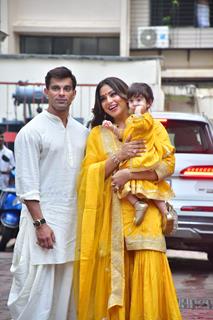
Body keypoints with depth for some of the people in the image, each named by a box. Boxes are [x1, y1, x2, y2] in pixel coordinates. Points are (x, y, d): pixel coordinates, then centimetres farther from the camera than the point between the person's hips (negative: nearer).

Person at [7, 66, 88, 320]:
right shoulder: (32, 131, -7)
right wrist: (40, 223, -17)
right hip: (43, 218, -6)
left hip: (74, 220, 6)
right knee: (38, 290, -6)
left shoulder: (81, 132, 12)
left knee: (67, 290, 9)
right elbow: (27, 185, -11)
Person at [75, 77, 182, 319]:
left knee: (149, 267, -14)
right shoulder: (98, 133, 14)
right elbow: (88, 172, 6)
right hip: (110, 213, 2)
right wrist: (118, 157, -8)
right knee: (112, 269, -5)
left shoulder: (152, 127, 10)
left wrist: (129, 174, -10)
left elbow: (167, 164, 1)